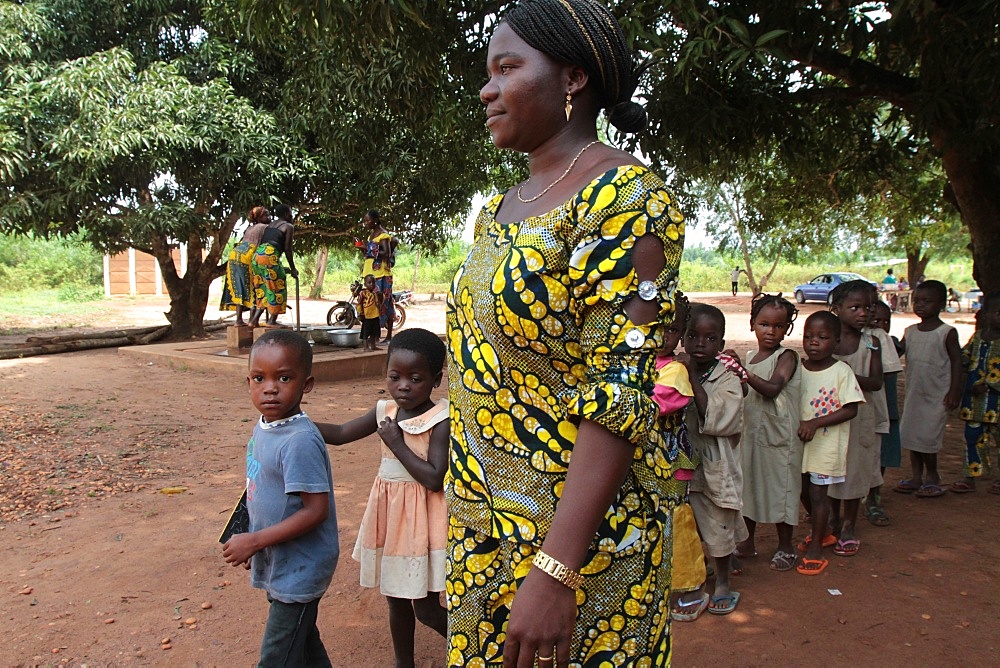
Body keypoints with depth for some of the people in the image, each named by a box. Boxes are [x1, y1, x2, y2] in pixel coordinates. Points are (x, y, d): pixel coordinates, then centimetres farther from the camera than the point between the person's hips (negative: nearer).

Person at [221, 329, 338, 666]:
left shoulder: (300, 441, -27)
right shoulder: (263, 428, 1)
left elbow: (316, 510, -27)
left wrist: (254, 541, -23)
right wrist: (256, 547, 17)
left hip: (299, 571, -9)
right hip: (279, 565, 9)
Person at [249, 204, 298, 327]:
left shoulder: (270, 225, 27)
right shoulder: (288, 226, 6)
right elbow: (287, 249, -1)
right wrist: (293, 269, 6)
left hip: (257, 254, 7)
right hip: (270, 255, -7)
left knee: (263, 288, 15)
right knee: (277, 288, 2)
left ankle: (255, 319, 6)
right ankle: (272, 320, -1)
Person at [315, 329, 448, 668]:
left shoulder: (441, 420, -19)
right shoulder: (385, 411, 1)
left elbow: (435, 479, -24)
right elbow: (340, 433, 8)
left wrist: (396, 442, -21)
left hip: (422, 518, -6)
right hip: (389, 513, 7)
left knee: (425, 608, 3)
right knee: (396, 598, 20)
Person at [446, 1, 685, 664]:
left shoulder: (626, 199, -17)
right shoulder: (501, 208, 9)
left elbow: (620, 396, -24)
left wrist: (554, 571, -28)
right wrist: (468, 509, 18)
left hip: (575, 529, -8)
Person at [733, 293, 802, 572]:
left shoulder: (786, 356, -11)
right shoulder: (749, 357, 8)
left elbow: (772, 389, -29)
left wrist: (746, 375, -41)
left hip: (779, 437, -6)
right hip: (751, 433, 6)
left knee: (780, 489, 4)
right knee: (748, 486, 14)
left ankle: (785, 546, 22)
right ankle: (748, 541, 30)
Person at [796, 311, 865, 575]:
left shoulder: (842, 372, -12)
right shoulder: (798, 368, 1)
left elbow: (850, 410, -15)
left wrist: (815, 423, -22)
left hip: (828, 443, -5)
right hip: (801, 441, 5)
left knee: (818, 493, 0)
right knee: (804, 491, 16)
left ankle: (815, 548, 13)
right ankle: (823, 532, 39)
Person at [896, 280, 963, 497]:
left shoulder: (947, 332, -8)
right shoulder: (910, 331, 7)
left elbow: (956, 361, -8)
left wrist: (954, 391, -12)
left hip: (937, 395, -5)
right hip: (913, 393, 6)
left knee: (927, 437, -4)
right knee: (911, 434, 8)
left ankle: (932, 477, 16)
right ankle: (916, 477, 19)